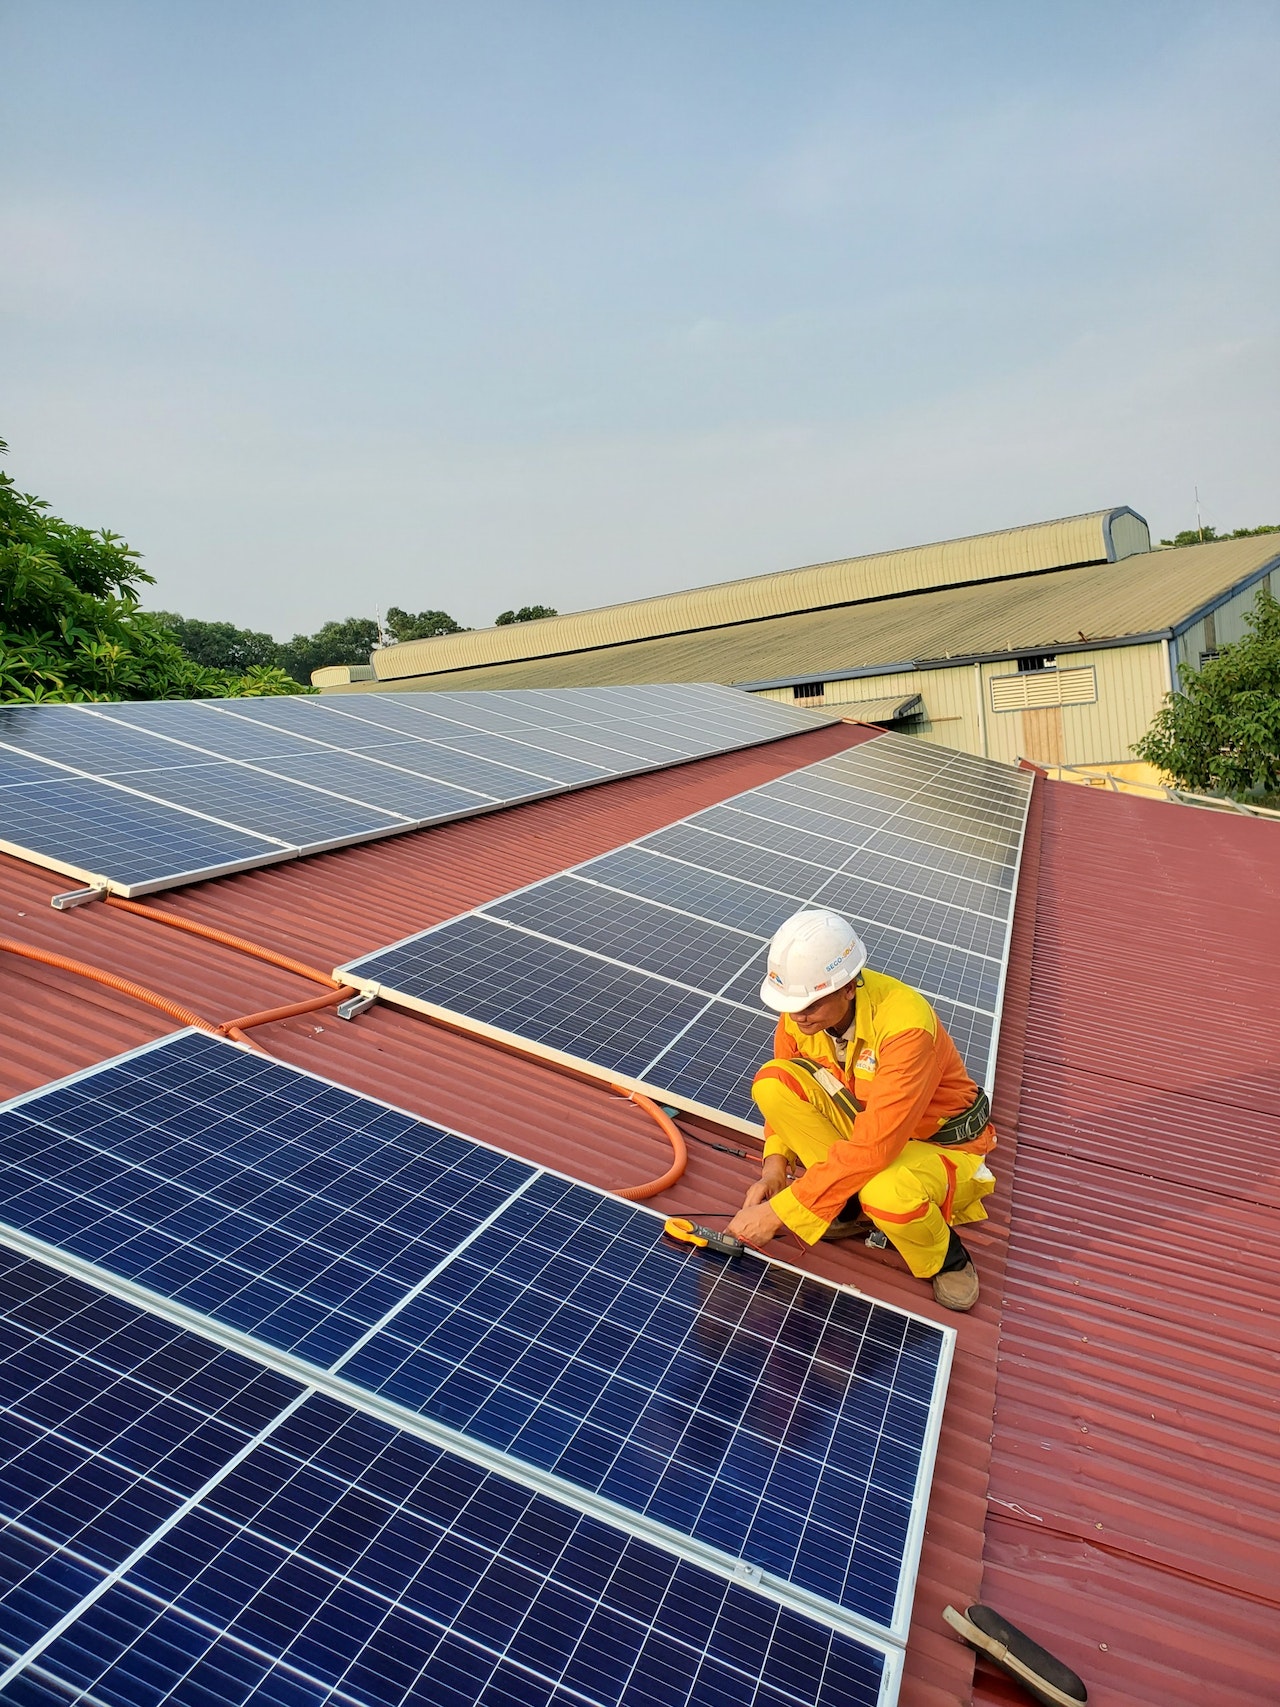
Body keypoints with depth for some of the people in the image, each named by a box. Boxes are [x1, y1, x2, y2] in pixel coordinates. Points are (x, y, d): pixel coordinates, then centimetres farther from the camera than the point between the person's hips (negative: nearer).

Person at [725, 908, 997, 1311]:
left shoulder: (906, 1024, -35)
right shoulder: (802, 1003, -16)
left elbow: (872, 1147, -37)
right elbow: (785, 1093, 2)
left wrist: (779, 1212, -33)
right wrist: (774, 1166, -13)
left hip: (939, 1143, -5)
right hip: (864, 1122, 6)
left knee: (887, 1192, -40)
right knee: (771, 1082, -19)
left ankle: (945, 1257, -3)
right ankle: (852, 1204, -2)